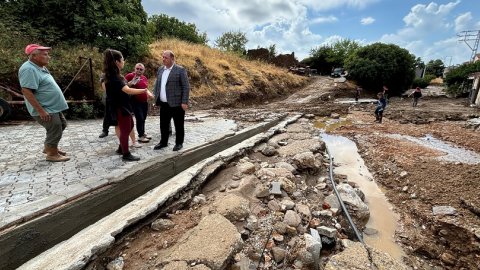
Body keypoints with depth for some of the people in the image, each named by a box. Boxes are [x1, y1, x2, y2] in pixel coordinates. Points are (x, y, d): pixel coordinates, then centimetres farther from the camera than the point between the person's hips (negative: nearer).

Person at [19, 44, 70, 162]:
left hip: (53, 107, 10)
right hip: (45, 110, -10)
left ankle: (48, 147, 34)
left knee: (62, 125, 20)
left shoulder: (40, 68, 11)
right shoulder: (29, 69, -20)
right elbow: (27, 91, -26)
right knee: (55, 131, -2)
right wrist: (41, 110, -27)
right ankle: (52, 154, 14)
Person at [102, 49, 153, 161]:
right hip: (120, 108, -11)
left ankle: (121, 148, 35)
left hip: (123, 106, 11)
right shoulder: (113, 76, -23)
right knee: (125, 130, 0)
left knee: (130, 126, 21)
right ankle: (126, 154, 13)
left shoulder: (115, 74, 9)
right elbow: (128, 90, -34)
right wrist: (145, 90, -32)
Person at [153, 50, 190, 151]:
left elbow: (186, 87, -10)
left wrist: (184, 102, -16)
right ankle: (163, 142, 28)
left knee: (178, 125, 5)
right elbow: (157, 85, 18)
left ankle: (179, 143, 19)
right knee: (163, 124, 13)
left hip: (176, 103, -6)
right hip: (163, 104, 6)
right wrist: (156, 98, 11)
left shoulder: (180, 70, -7)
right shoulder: (160, 69, 13)